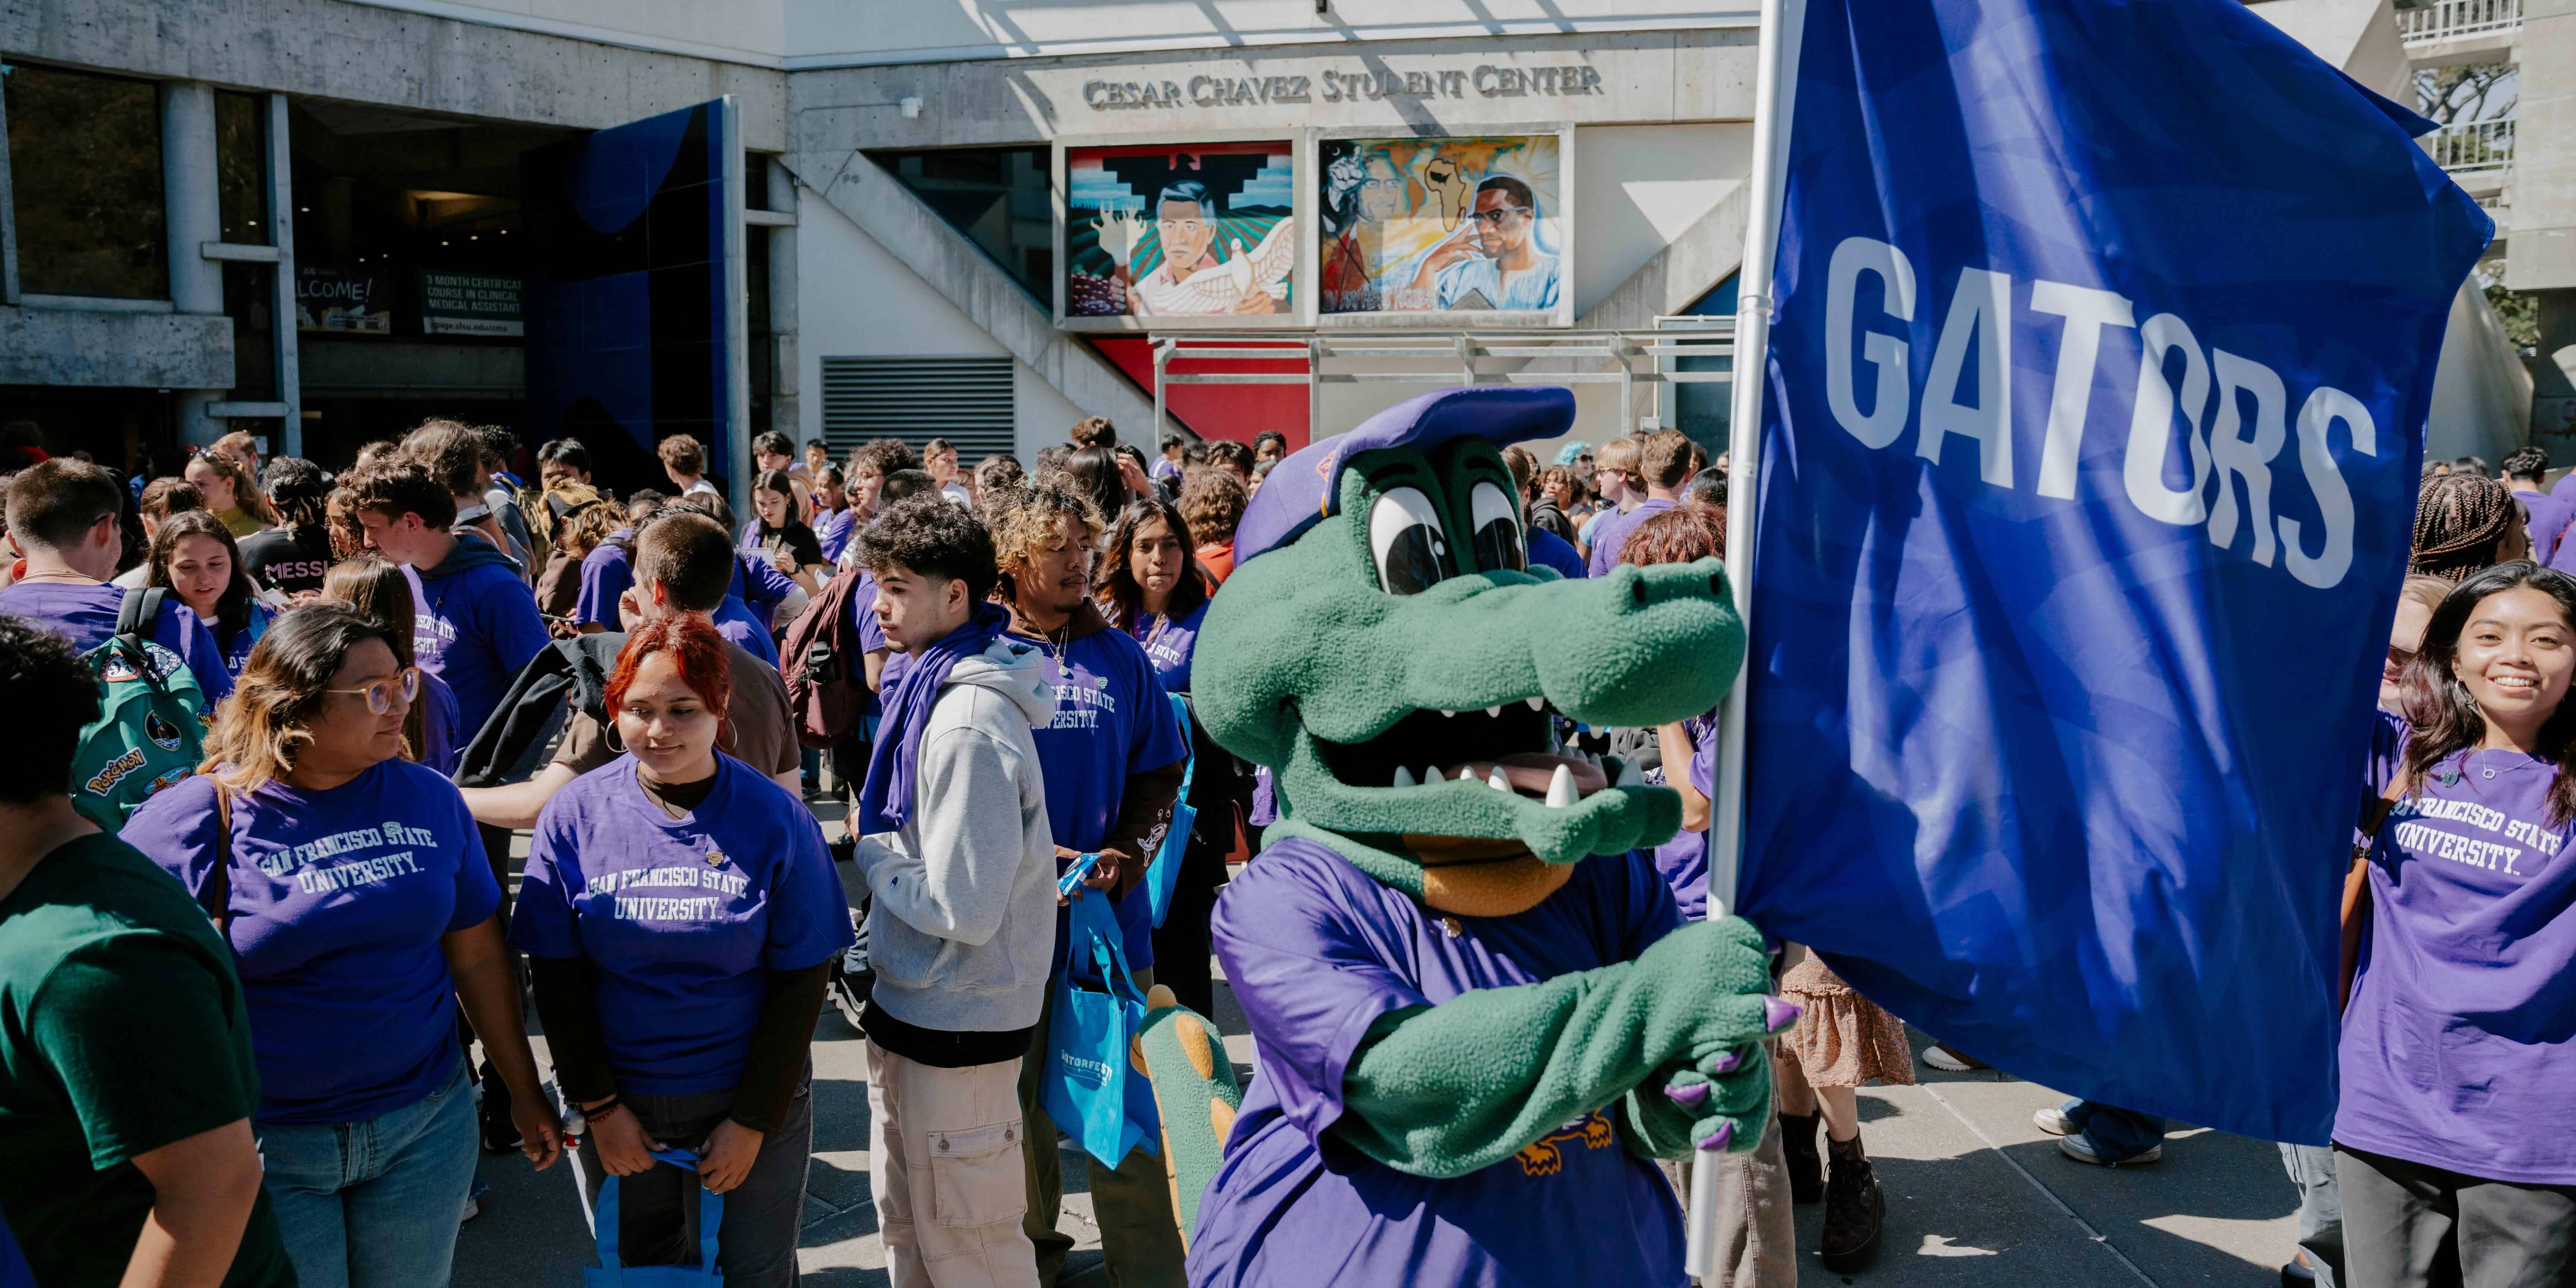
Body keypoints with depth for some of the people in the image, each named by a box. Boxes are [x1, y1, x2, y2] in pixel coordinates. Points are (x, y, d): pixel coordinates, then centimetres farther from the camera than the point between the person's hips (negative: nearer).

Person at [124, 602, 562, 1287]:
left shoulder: (430, 800, 0)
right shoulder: (197, 822, -11)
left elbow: (479, 955, 6)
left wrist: (526, 1094, 9)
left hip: (425, 1125, 3)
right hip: (264, 1147, -3)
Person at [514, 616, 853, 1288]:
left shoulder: (777, 820, -10)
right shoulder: (574, 815, -6)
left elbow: (800, 983, -7)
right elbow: (556, 975, -2)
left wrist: (754, 1121, -8)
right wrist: (598, 1106, -5)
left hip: (752, 1101, -1)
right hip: (617, 1101, 1)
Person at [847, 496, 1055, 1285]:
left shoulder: (970, 725, -25)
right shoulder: (932, 686, 6)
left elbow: (963, 908, -25)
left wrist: (869, 850, -11)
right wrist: (876, 844, 1)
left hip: (956, 1020, -9)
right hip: (911, 1002, 9)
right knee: (905, 1224, 23)